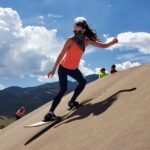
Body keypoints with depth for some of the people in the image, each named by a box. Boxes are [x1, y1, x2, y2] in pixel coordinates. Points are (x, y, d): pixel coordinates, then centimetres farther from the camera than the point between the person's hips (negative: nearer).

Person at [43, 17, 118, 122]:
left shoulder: (87, 41, -4)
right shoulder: (71, 40, -21)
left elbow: (103, 46, -1)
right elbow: (61, 55, -20)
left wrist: (112, 42, -19)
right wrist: (54, 69, -22)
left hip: (73, 68, 7)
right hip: (63, 68, -7)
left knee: (83, 82, 12)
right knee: (63, 89, -17)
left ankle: (72, 101, 25)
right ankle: (50, 112, -17)